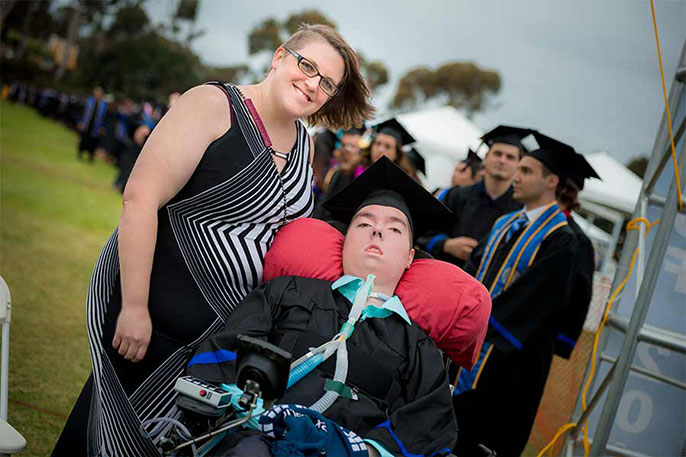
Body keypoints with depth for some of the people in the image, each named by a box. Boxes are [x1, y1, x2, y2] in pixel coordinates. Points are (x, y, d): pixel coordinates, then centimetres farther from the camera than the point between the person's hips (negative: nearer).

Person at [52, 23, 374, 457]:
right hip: (153, 312, -7)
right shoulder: (214, 105, -14)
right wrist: (134, 308, -24)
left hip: (223, 324, 7)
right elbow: (140, 197, -21)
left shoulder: (303, 144, 7)